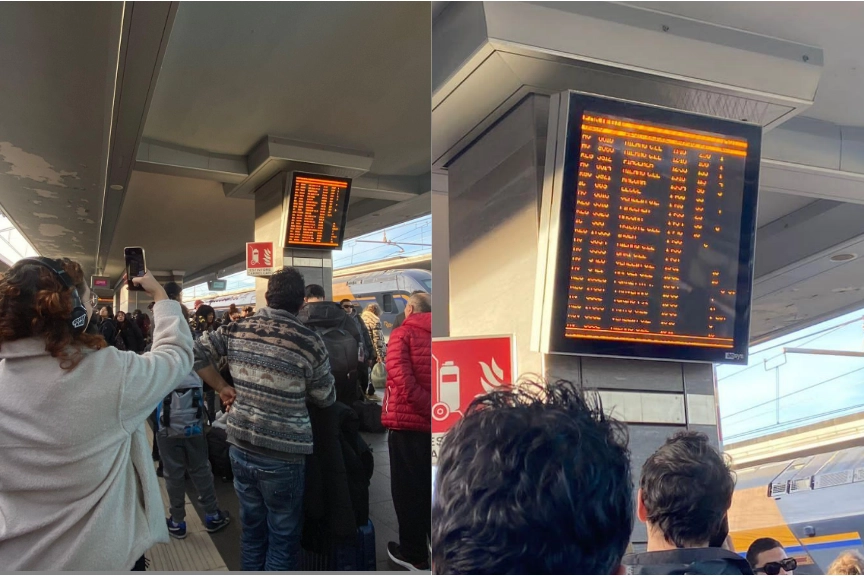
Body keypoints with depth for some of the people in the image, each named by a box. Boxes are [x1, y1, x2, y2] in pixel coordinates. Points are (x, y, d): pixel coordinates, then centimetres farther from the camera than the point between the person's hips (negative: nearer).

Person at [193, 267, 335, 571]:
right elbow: (325, 399, -5)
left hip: (241, 446, 5)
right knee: (283, 538, 9)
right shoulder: (309, 341, -15)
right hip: (282, 454, -5)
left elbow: (196, 350, 7)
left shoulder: (237, 329, -2)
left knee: (252, 529, 20)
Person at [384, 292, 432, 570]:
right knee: (432, 488, 16)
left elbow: (400, 377, -18)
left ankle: (414, 554, 15)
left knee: (408, 489, 6)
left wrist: (428, 409, -16)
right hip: (430, 423, 5)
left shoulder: (403, 333, -6)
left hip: (409, 421, -5)